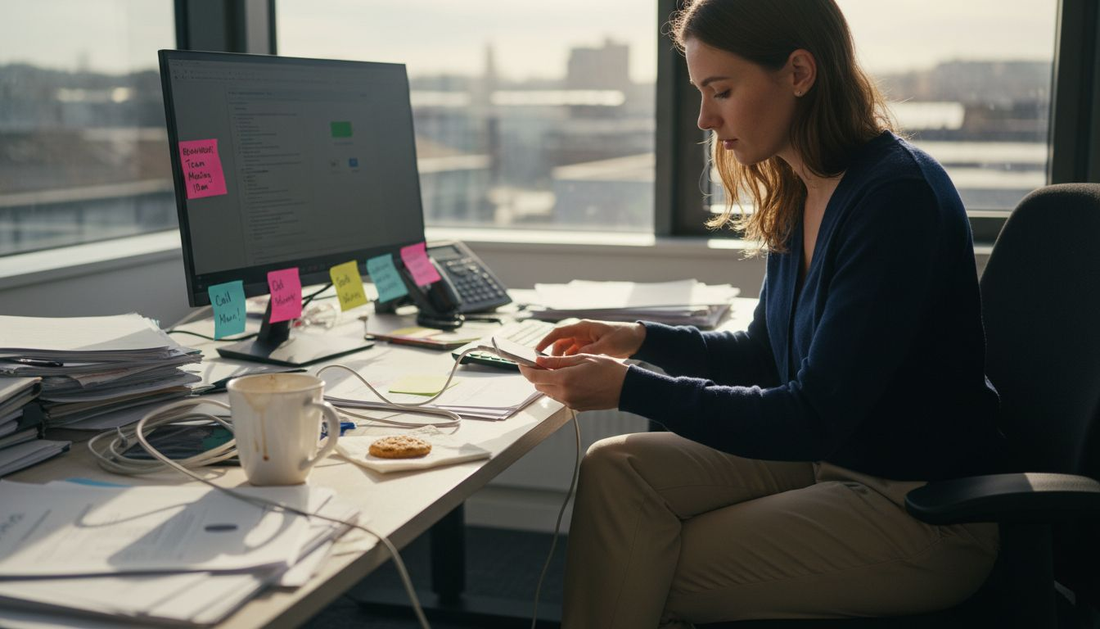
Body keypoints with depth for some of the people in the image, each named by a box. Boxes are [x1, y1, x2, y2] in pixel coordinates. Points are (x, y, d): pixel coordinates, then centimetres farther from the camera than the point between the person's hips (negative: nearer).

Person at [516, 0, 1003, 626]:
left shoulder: (898, 196, -23)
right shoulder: (799, 196, 3)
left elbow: (816, 416, -24)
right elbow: (766, 356, 16)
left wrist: (631, 389, -24)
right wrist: (640, 339, 2)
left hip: (921, 508, -8)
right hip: (825, 458, 8)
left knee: (649, 573, -13)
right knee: (616, 469, -9)